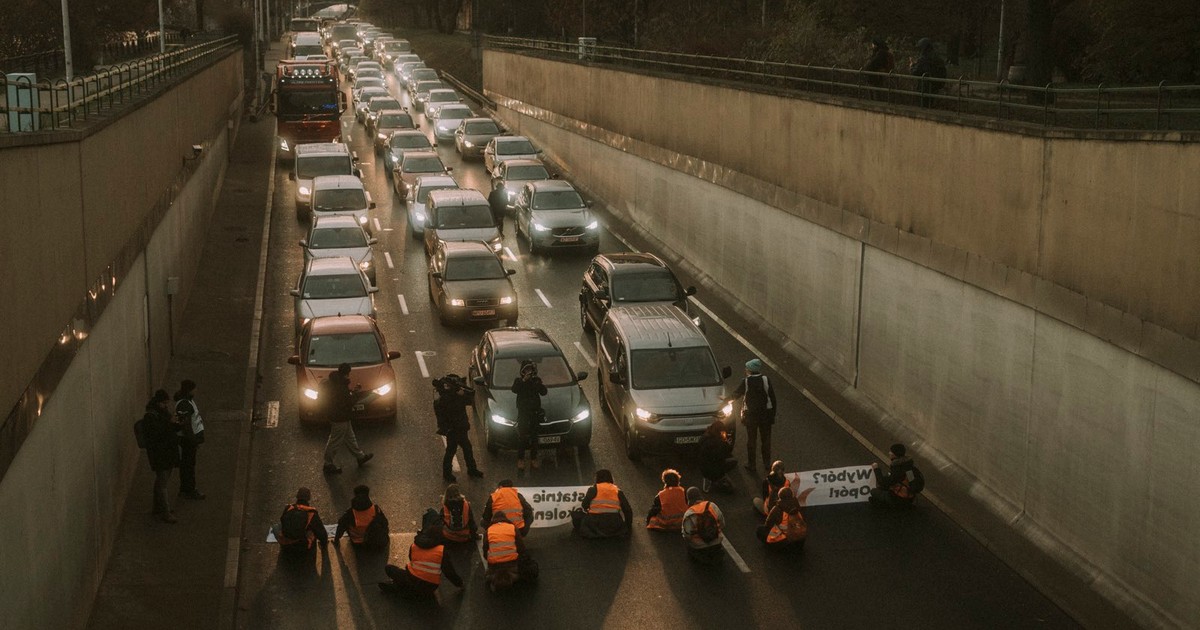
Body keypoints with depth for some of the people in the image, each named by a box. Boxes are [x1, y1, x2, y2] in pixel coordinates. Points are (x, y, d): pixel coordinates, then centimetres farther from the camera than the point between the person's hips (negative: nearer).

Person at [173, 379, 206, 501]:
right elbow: (186, 425, -26)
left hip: (192, 437, 10)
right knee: (187, 464, 0)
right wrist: (194, 441, -22)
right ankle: (187, 491, 9)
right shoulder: (183, 405, -24)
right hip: (187, 439, -10)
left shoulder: (189, 400, 8)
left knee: (190, 463, 18)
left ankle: (189, 489, 29)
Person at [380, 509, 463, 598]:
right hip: (430, 588, 0)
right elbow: (449, 571, -7)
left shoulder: (413, 547, -3)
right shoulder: (442, 551, -11)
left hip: (412, 581, 0)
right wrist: (459, 583, 10)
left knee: (389, 568, 18)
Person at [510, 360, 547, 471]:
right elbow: (514, 390, -21)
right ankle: (520, 459, 1)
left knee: (534, 436, 8)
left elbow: (543, 392, -9)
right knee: (522, 437, -4)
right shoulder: (519, 381, 0)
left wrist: (538, 383, -23)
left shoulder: (537, 380, 4)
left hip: (535, 412, 2)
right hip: (523, 412, -2)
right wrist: (523, 381, -28)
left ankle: (533, 459, 16)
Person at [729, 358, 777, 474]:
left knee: (751, 439, 10)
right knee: (766, 438, 15)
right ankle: (767, 463, 24)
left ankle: (751, 465, 15)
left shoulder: (746, 381, -13)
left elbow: (736, 394, -1)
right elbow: (772, 397, -6)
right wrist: (773, 414, 3)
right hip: (766, 413, 2)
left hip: (750, 414, -2)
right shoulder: (765, 379, -9)